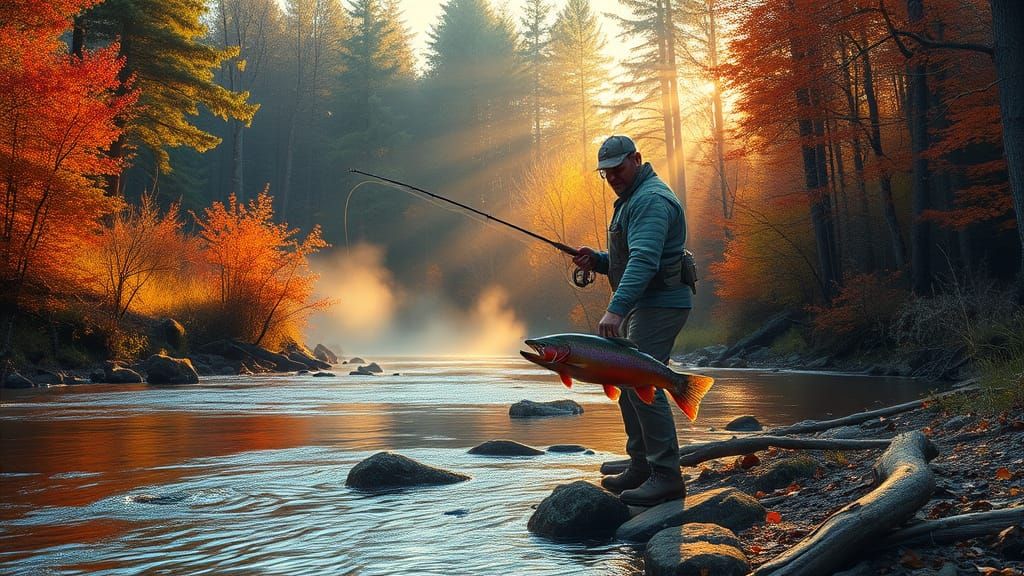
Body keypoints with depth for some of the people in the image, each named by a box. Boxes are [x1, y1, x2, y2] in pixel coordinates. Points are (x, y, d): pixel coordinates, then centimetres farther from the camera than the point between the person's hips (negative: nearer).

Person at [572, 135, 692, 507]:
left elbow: (643, 260, -29)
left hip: (659, 305, -11)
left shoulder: (651, 199, -14)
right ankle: (641, 468, 21)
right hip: (641, 306, 11)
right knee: (626, 384, 13)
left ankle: (666, 476, -12)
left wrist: (616, 308, -38)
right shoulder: (631, 200, 21)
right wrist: (596, 261, 7)